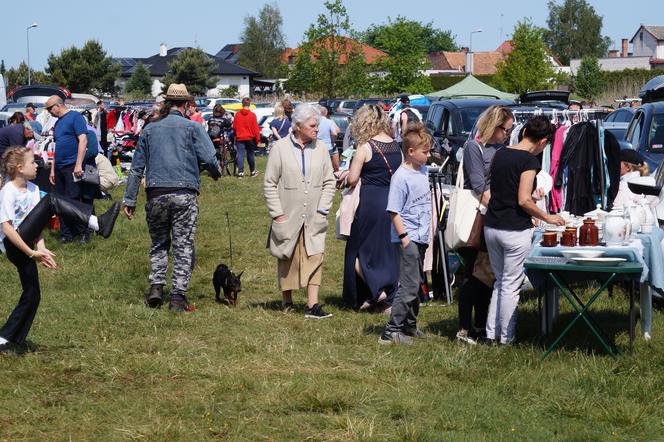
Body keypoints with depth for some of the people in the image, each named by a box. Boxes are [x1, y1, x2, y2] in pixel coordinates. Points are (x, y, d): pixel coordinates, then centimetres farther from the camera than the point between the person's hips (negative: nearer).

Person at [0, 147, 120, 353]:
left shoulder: (32, 189, 12)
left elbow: (36, 222, 7)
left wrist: (41, 249, -9)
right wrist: (32, 253, -22)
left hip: (24, 247, 9)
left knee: (32, 295, 6)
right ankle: (98, 224, -34)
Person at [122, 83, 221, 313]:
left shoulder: (150, 129, 12)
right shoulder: (192, 128, 1)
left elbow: (136, 167, 13)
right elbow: (210, 159, -5)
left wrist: (130, 199, 17)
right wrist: (216, 173, 18)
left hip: (156, 194, 3)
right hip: (184, 194, -3)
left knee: (158, 243, 18)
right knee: (183, 246, 1)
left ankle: (156, 286, 3)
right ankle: (178, 297, -2)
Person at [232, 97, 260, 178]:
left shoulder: (237, 115, -4)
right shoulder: (252, 115, -9)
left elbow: (234, 127, 4)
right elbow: (255, 128, -9)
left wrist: (236, 135, 20)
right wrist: (258, 139, -3)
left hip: (240, 138, 1)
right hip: (250, 138, -1)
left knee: (240, 155, 0)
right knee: (250, 155, 11)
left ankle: (240, 172, -8)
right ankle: (252, 171, 22)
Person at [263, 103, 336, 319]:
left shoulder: (321, 149, 5)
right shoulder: (280, 148, -5)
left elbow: (329, 182, 9)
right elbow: (269, 184, -4)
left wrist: (322, 209, -1)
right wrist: (277, 214, -8)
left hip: (313, 219, 2)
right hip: (287, 218, -2)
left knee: (315, 258, -7)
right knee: (287, 261, 10)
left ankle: (313, 305, -8)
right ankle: (287, 301, 24)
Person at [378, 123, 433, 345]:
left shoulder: (424, 172, 10)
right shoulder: (401, 177, -16)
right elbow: (394, 211, -16)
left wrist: (429, 230, 22)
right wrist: (404, 236, -19)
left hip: (421, 237, 9)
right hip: (408, 238, -9)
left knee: (415, 284, 16)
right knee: (409, 285, -11)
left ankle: (410, 326, 26)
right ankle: (392, 331, -9)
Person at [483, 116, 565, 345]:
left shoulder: (500, 154, 9)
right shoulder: (529, 160, -14)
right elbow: (524, 200, -20)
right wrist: (547, 217, -6)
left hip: (491, 227, 7)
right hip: (515, 230, -7)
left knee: (500, 281, 18)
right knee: (511, 285, 2)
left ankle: (491, 334, 16)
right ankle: (506, 338, 8)